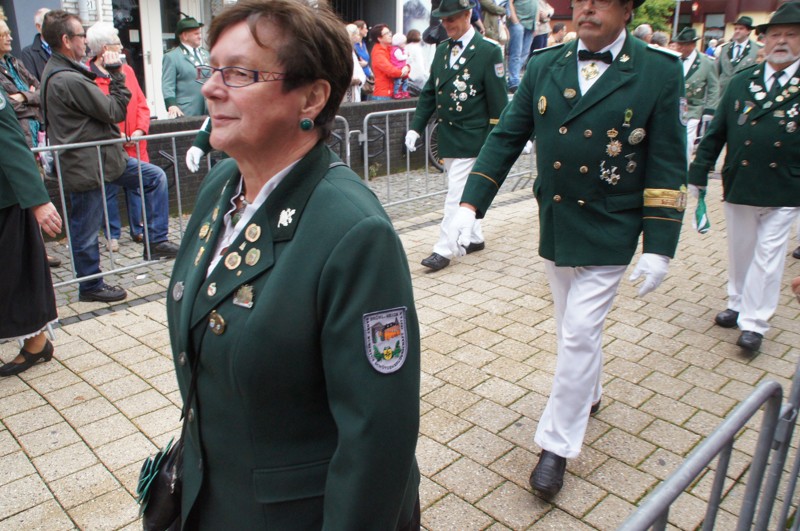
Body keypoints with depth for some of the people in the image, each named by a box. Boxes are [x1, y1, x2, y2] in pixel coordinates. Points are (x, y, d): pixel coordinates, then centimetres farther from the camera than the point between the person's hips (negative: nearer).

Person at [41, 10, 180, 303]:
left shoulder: (55, 72, 10)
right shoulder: (69, 80, -23)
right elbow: (115, 112, -16)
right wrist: (116, 74, -8)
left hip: (102, 154, 10)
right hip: (86, 164, -10)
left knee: (155, 177, 10)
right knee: (86, 230, 5)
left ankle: (156, 241, 15)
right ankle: (90, 286, 22)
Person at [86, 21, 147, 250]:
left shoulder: (126, 70, 9)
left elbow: (141, 104, 9)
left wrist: (140, 129, -5)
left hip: (134, 144, 5)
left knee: (136, 187, 10)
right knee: (109, 190, 5)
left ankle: (138, 229, 23)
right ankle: (113, 235, 17)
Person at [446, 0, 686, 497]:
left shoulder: (660, 71, -7)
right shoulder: (544, 66, 1)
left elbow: (667, 166, -8)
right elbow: (506, 138, 1)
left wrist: (658, 247, -12)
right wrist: (470, 205, -9)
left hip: (608, 233, -4)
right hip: (554, 226, 4)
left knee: (579, 334, -3)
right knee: (576, 327, 20)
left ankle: (557, 444, 14)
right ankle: (589, 394, 47)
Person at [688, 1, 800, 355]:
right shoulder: (741, 82, 4)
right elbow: (716, 133, 5)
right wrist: (697, 175, 3)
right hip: (737, 187, 2)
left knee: (767, 257, 2)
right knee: (739, 252, 15)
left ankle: (753, 323, 11)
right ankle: (739, 305, 33)